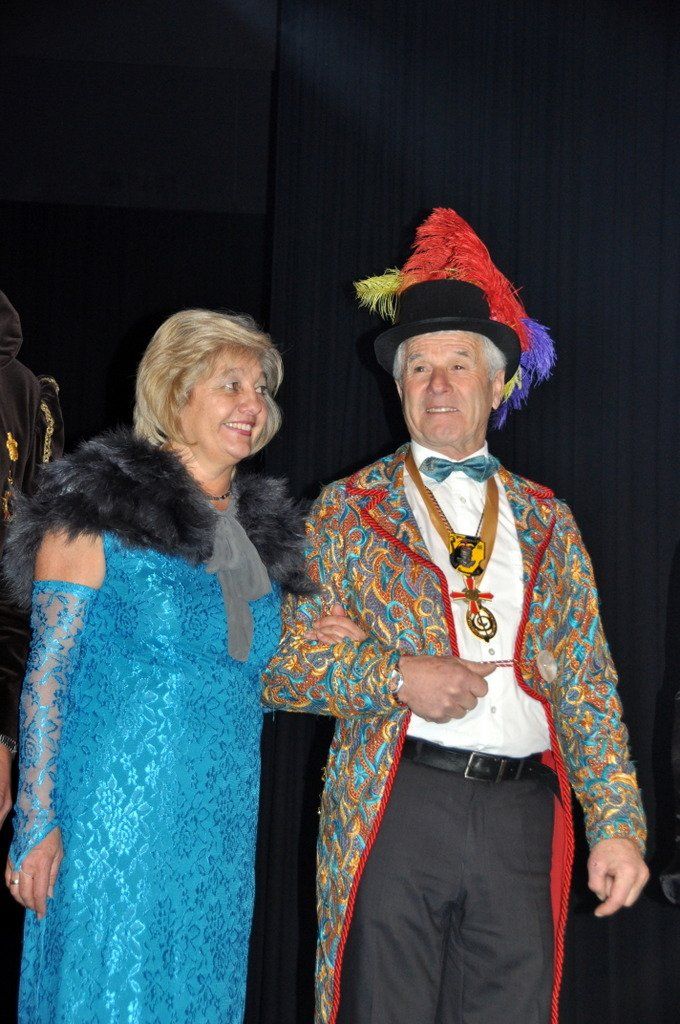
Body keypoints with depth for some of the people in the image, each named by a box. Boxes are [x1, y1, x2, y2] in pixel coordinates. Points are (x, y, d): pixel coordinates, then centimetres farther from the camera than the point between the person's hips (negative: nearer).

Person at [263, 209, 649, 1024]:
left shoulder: (545, 521, 13)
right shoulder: (347, 511, 6)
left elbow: (587, 684, 9)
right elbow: (282, 667, 2)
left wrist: (617, 824, -1)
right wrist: (399, 678, -13)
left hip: (525, 813, 2)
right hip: (396, 807, -2)